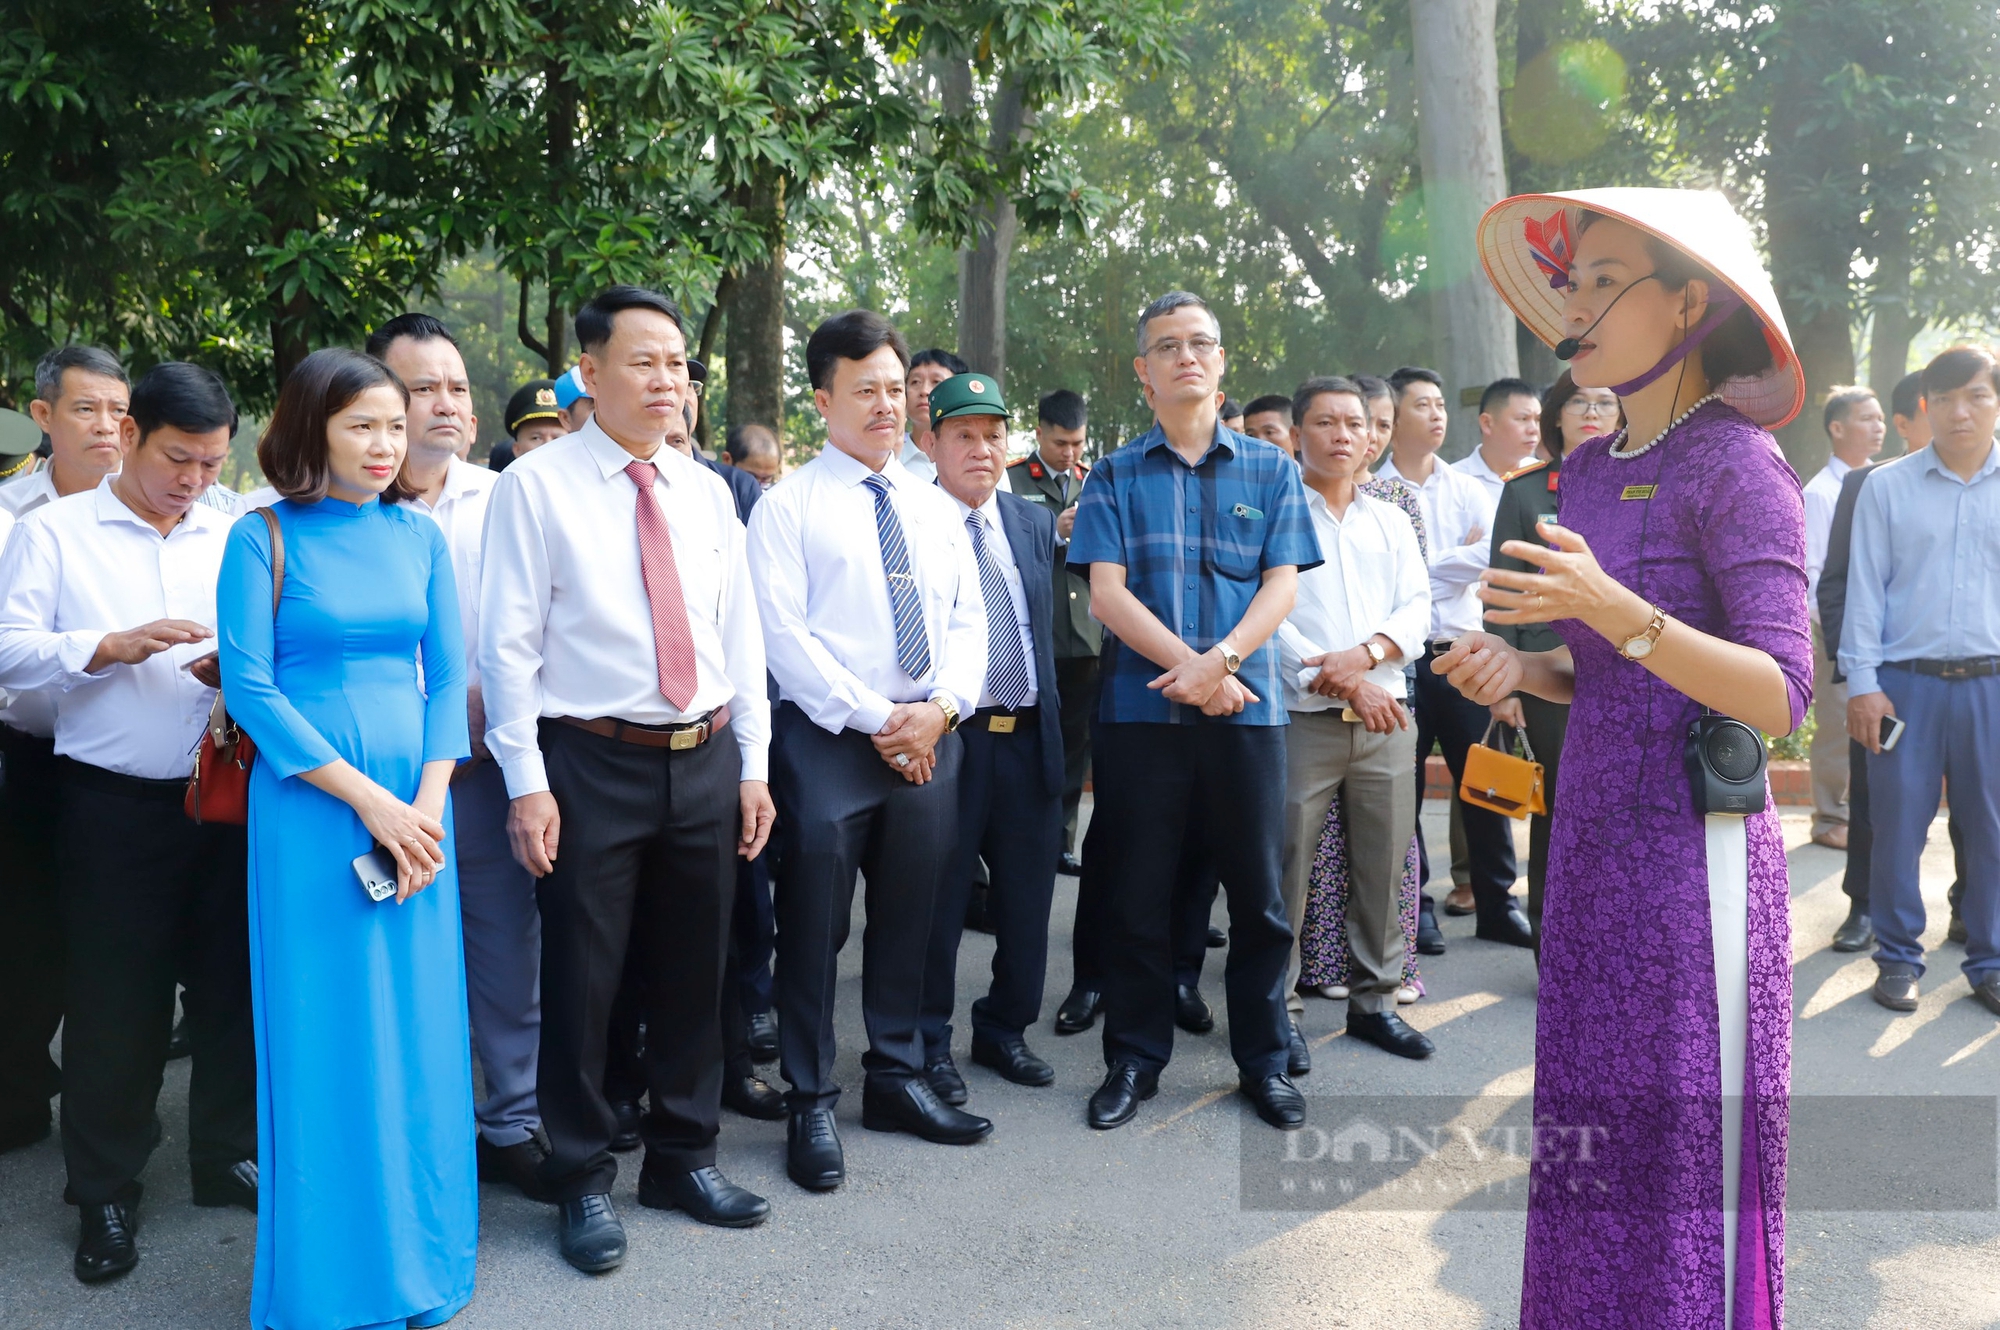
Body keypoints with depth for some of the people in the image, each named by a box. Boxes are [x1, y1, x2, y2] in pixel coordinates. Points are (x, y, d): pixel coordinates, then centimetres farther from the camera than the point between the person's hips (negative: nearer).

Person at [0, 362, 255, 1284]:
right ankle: (105, 1191, 21)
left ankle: (228, 1154, 28)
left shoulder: (235, 540, 9)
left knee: (229, 981, 10)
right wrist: (112, 646, -20)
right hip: (110, 804, -3)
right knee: (113, 998, 5)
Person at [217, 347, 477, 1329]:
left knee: (420, 1026, 8)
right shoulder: (263, 537, -3)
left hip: (414, 803, 4)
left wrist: (427, 800, -6)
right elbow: (249, 687, -8)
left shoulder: (419, 536, 8)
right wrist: (366, 798, -14)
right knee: (324, 1033, 3)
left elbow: (446, 675, 7)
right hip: (309, 807, -3)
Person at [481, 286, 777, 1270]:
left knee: (695, 970, 14)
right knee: (582, 976, 4)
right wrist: (527, 784, -12)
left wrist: (752, 765, 8)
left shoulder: (708, 492, 10)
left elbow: (740, 635, 12)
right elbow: (507, 644, -7)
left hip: (707, 760, 5)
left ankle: (683, 1157, 32)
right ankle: (582, 1180, 22)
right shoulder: (535, 487, -4)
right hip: (592, 764, -4)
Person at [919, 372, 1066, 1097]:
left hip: (1029, 738, 5)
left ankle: (1005, 1029, 31)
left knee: (1027, 899, 13)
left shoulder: (1035, 521, 11)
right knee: (937, 902, 5)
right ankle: (929, 1045, 21)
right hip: (947, 738, -5)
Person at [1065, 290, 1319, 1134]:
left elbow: (1281, 585, 2)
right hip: (1139, 708, 0)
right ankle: (1134, 1059, 20)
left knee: (1259, 896, 6)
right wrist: (1188, 666, -15)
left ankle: (1264, 1061, 21)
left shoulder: (1270, 471, 10)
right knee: (1137, 897, 5)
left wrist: (1221, 661, -15)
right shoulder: (1115, 477, 8)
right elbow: (1106, 592, -3)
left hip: (1245, 708, 1)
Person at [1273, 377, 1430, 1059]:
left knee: (1383, 866, 8)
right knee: (1287, 869, -2)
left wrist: (1365, 654, -12)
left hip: (1385, 717, 5)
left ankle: (1374, 1000, 20)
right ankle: (1276, 1006, 9)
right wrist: (1340, 683, -12)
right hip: (1301, 720, -4)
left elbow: (1416, 609, 8)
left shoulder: (1390, 521, 16)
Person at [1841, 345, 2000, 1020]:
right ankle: (1898, 958, 17)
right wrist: (1861, 683, -4)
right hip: (1906, 682, -1)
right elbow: (1866, 587, 1)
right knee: (1897, 826, 3)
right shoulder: (1887, 486, 2)